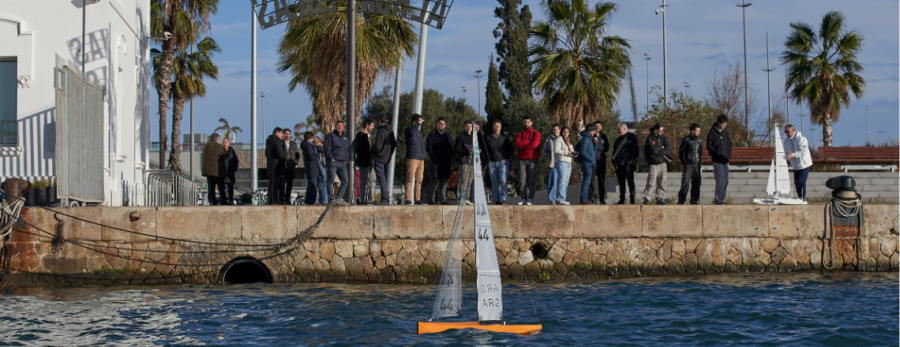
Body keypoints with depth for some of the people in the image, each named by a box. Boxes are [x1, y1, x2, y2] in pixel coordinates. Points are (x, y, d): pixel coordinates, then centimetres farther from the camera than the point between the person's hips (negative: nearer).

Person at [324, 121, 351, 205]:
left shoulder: (346, 138, 20)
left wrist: (346, 160, 12)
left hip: (342, 163, 6)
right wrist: (331, 158, -13)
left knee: (345, 181, -3)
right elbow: (327, 149, -5)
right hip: (333, 162, -6)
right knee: (330, 181, -8)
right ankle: (331, 199, -10)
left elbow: (348, 150, 25)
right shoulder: (330, 136, 3)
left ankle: (339, 198, -1)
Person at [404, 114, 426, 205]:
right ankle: (408, 199, -13)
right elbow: (411, 132, -28)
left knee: (419, 180, 6)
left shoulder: (419, 131, 22)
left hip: (421, 159, 8)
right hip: (412, 159, -8)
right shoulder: (408, 130, -2)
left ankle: (418, 199, 8)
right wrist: (418, 123, -21)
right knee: (410, 180, -10)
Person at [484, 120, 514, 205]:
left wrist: (506, 158, -2)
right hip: (492, 163, 2)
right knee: (494, 182, 1)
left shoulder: (504, 138, 8)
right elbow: (484, 150, 17)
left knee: (503, 181, -13)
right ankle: (496, 200, 5)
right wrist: (487, 160, 4)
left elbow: (510, 149, 11)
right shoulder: (487, 138, 11)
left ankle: (503, 199, -12)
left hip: (503, 162, -2)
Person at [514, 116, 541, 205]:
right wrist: (528, 142, -9)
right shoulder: (520, 133, 16)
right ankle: (524, 199, 2)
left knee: (532, 180, -5)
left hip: (532, 159, -3)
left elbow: (534, 144, -11)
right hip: (522, 159, 3)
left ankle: (530, 199, -4)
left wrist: (523, 146, -3)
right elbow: (517, 144, -3)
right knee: (522, 181, -2)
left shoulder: (536, 133, 6)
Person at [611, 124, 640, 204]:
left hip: (628, 164, -6)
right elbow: (614, 151, 24)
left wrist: (633, 160, -13)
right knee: (621, 182, 7)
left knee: (630, 182, -8)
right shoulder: (618, 140, 21)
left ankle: (632, 200, -6)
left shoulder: (631, 137, 2)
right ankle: (622, 200, 11)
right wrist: (614, 161, 9)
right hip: (619, 164, 6)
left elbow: (636, 150, -4)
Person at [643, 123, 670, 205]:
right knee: (651, 182, -11)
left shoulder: (663, 138, 12)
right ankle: (646, 199, -6)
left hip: (663, 163, 5)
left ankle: (660, 199, 10)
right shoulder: (650, 139, -3)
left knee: (662, 183, 5)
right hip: (653, 164, -5)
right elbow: (652, 150, -18)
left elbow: (667, 150, 1)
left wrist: (658, 152, -11)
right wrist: (661, 147, -4)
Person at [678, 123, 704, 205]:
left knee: (696, 183, 6)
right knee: (686, 183, -10)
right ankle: (681, 201, -3)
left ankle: (694, 200, 13)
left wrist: (701, 161, 13)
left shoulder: (700, 140, 10)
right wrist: (683, 162, 2)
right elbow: (680, 151, 4)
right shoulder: (686, 140, -5)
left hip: (697, 165, 5)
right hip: (688, 165, -5)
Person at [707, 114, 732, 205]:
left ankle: (721, 199, 13)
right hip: (717, 161, -6)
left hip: (725, 160, 6)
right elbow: (709, 146, -8)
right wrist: (718, 155, -16)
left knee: (725, 180, 6)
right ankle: (718, 199, -8)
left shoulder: (726, 133, 14)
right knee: (720, 179, -13)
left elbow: (729, 145, 21)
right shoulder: (712, 132, -4)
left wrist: (729, 156, 5)